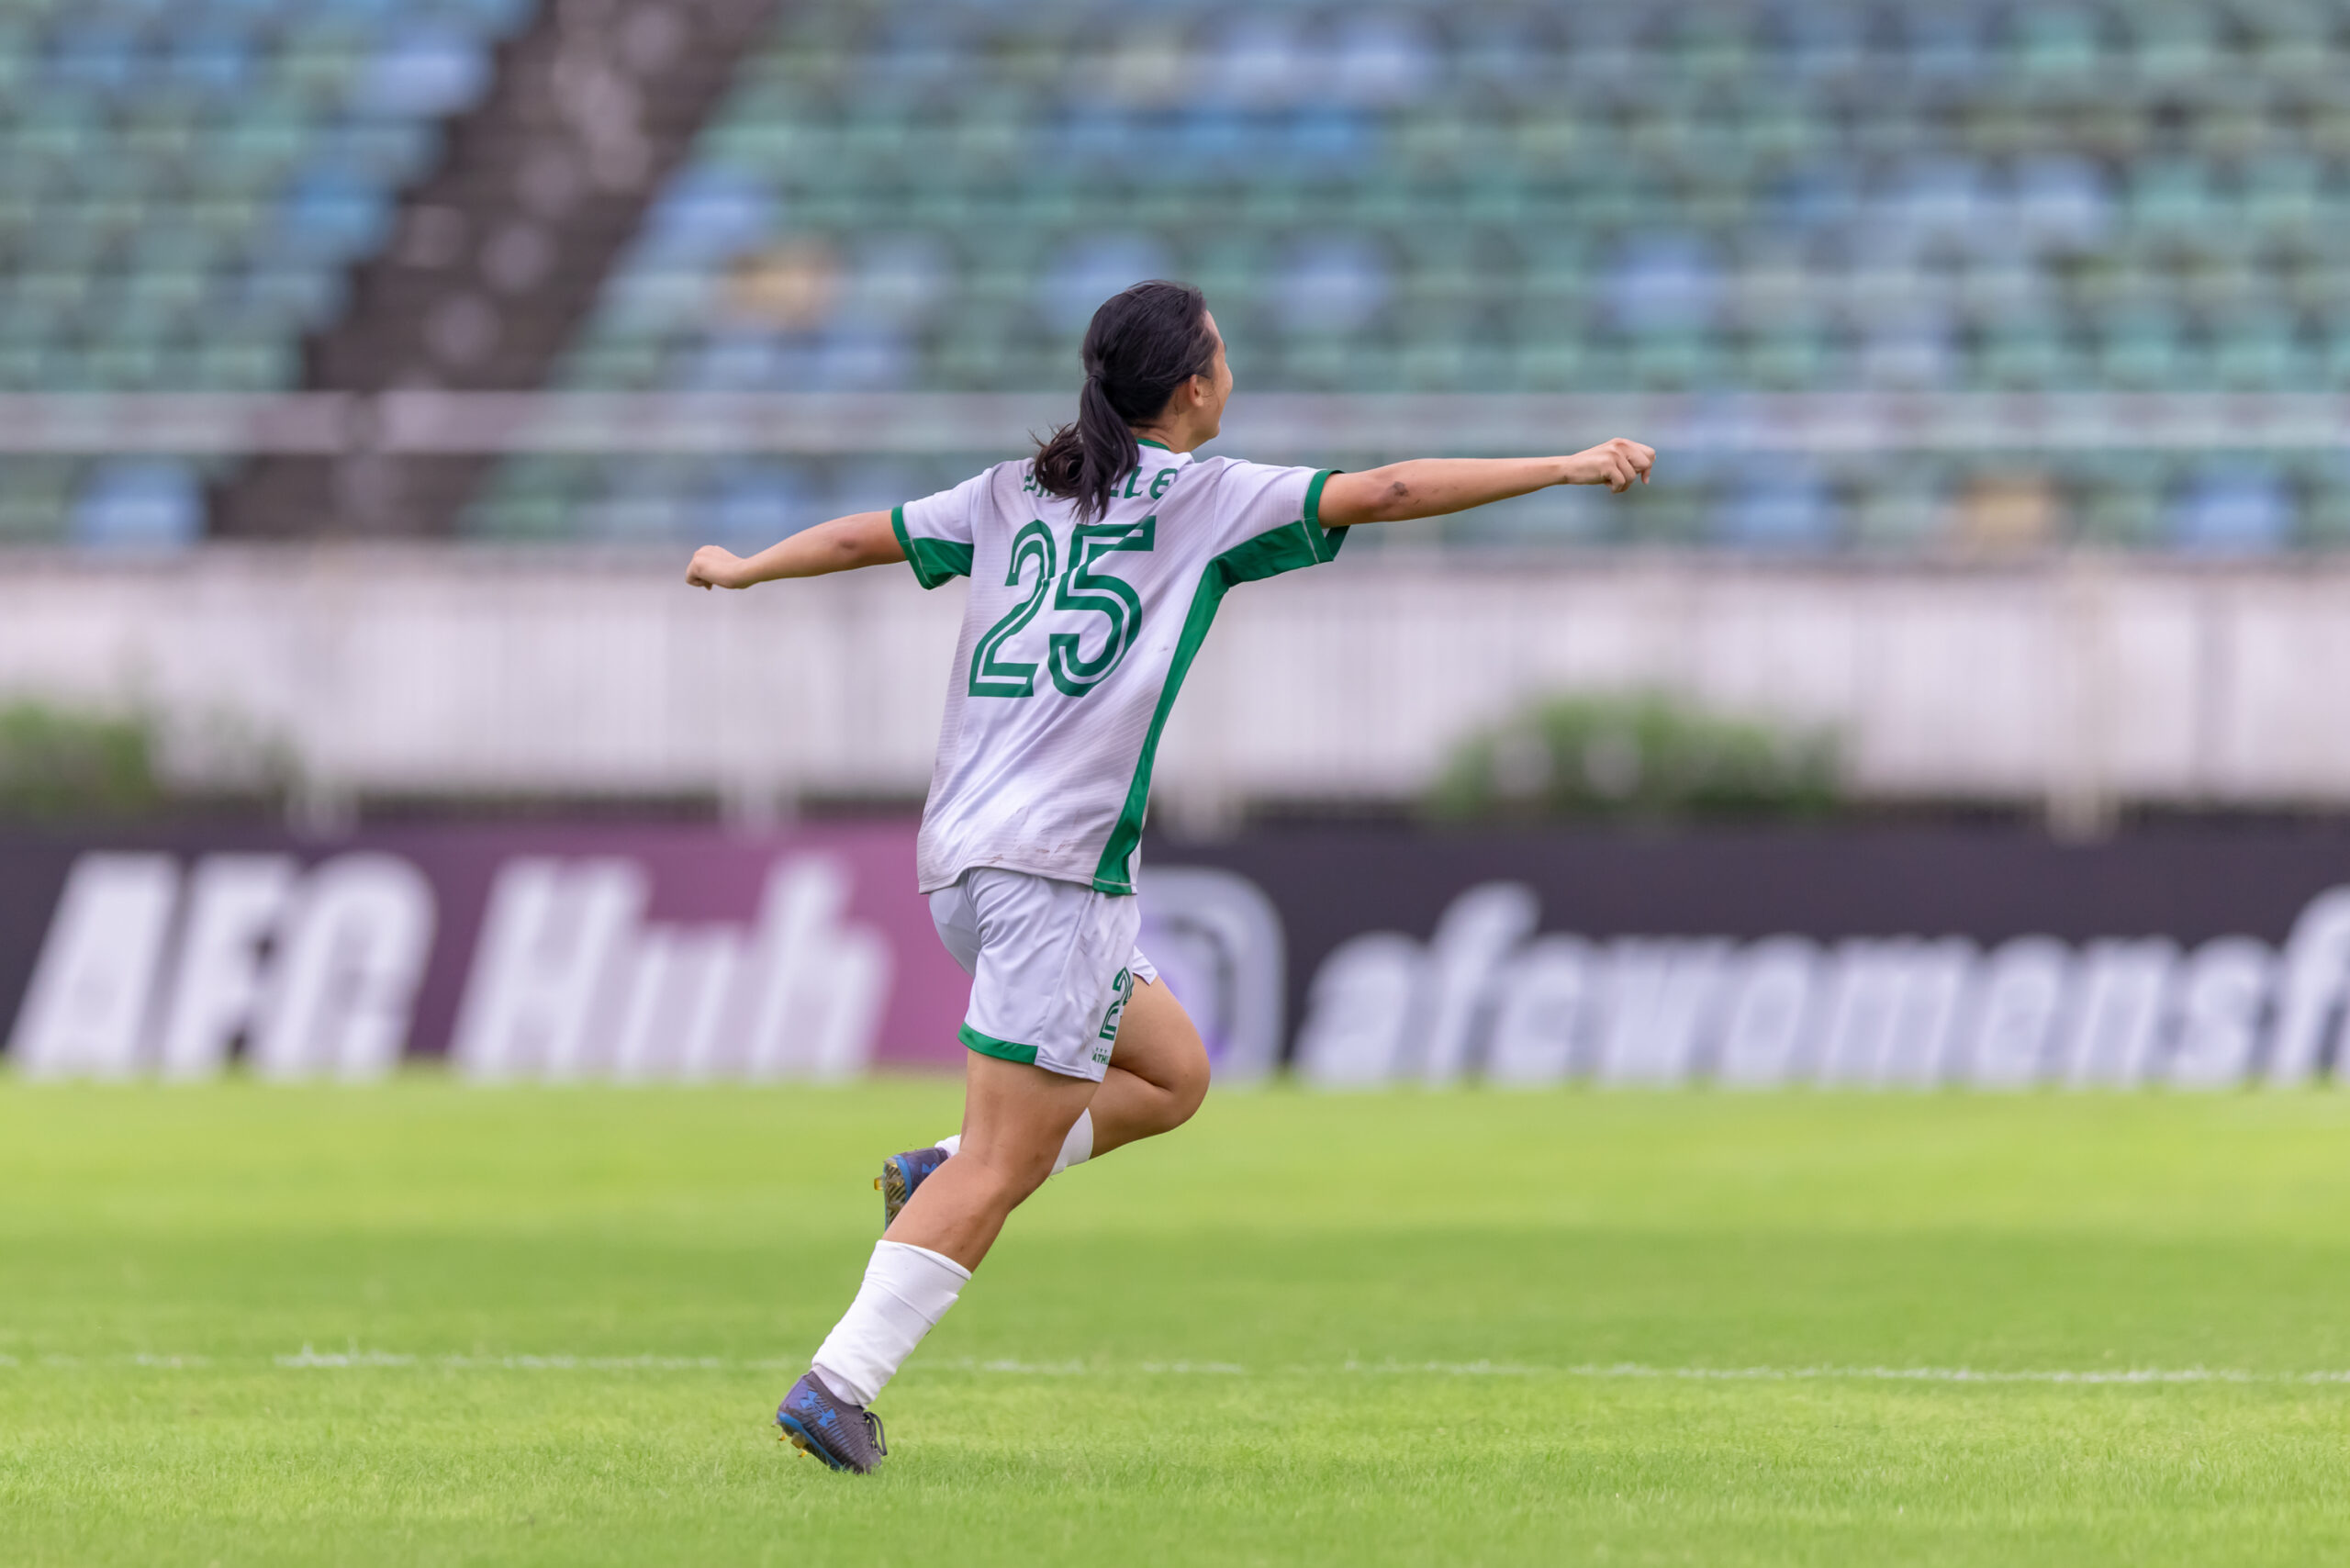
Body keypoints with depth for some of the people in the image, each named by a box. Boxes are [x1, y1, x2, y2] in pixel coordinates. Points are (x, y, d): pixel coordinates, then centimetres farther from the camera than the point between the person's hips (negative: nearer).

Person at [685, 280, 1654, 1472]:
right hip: (1057, 869, -8)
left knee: (1171, 1074, 20)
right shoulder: (1206, 498, -1)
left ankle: (937, 1178, 6)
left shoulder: (1017, 493, 16)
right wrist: (1563, 469, -4)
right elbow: (1381, 494, -7)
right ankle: (838, 1384, -15)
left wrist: (743, 569, 45)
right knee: (1001, 1169, -7)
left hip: (958, 860, 8)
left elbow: (863, 535, 27)